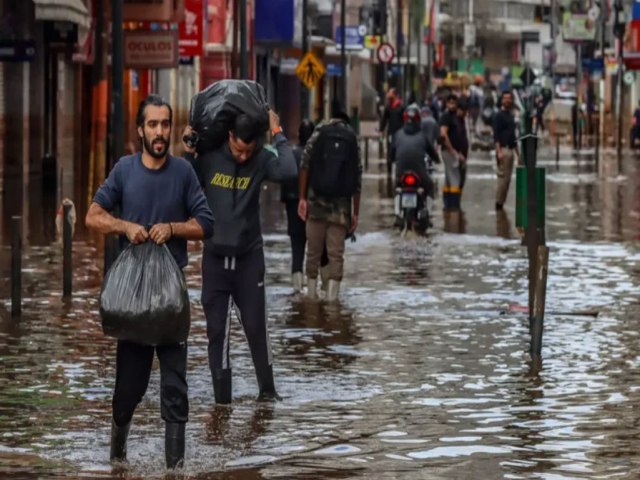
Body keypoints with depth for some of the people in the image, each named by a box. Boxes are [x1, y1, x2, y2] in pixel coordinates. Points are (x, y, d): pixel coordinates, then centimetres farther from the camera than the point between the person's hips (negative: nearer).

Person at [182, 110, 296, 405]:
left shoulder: (261, 159, -8)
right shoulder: (210, 158, -5)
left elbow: (288, 172, -27)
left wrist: (278, 134, -20)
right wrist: (187, 155, -10)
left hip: (249, 256, -1)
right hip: (215, 256, 1)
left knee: (256, 325, 3)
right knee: (217, 329, 2)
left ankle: (267, 389, 16)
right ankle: (222, 396, 7)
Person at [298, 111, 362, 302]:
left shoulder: (319, 133, 7)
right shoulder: (353, 140, 8)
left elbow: (305, 166, -4)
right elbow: (357, 181, 4)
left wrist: (302, 198, -4)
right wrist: (355, 213, 8)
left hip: (316, 202, 0)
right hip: (341, 206, 0)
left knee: (313, 252, 8)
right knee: (336, 254, 0)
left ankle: (312, 295, 9)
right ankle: (331, 298, -9)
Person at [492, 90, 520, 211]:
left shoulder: (511, 116, 19)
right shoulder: (499, 115, -6)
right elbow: (496, 135, -14)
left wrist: (517, 153, 21)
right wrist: (499, 152, -23)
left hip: (511, 150, 8)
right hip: (503, 149, -8)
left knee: (507, 178, 6)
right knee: (503, 177, -10)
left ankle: (501, 203, 8)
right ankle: (499, 204, -7)